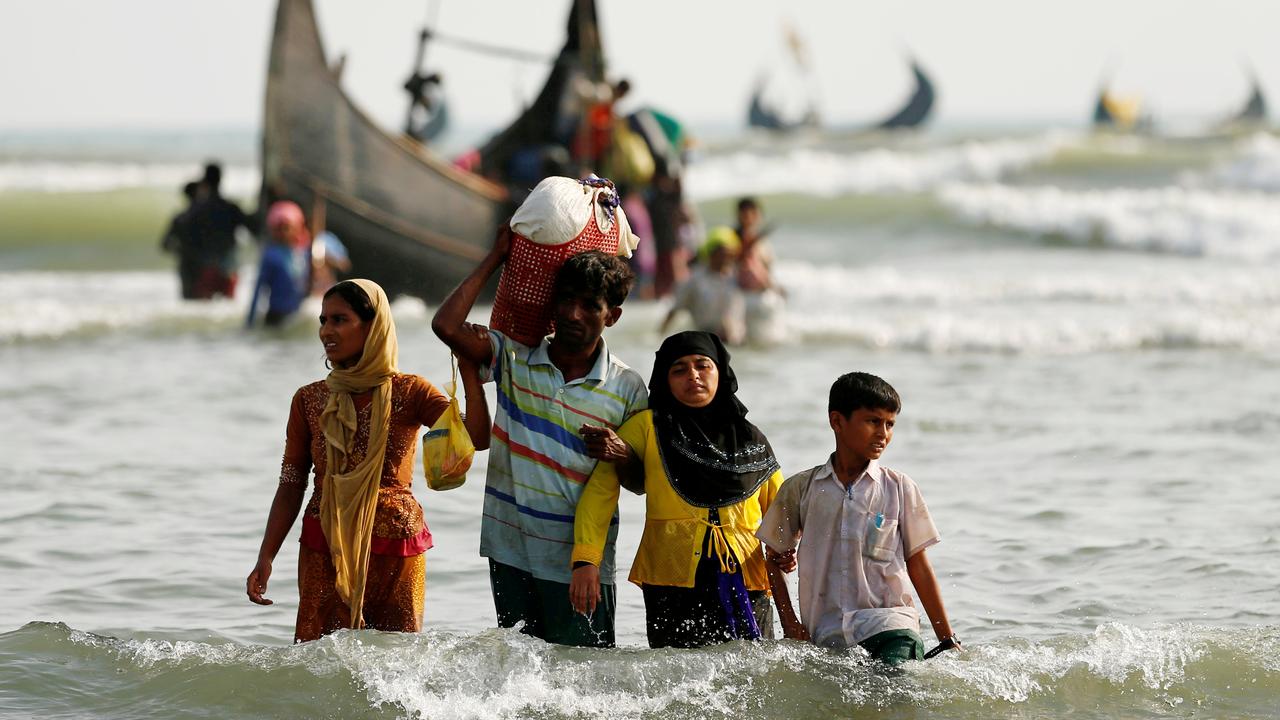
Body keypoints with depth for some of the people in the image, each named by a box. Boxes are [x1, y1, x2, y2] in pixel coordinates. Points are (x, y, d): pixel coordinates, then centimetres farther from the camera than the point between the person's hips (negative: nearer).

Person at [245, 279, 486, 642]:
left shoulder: (409, 393, -2)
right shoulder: (309, 400, 4)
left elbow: (474, 438, -16)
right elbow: (291, 486, 6)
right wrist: (265, 558, -2)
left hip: (395, 552, -1)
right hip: (325, 552, 2)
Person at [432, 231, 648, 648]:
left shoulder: (627, 388, 0)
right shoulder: (514, 358, 3)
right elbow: (447, 325, -12)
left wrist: (621, 456, -19)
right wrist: (495, 259, -3)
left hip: (580, 558, -2)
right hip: (510, 551, 2)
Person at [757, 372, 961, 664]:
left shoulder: (899, 489, 8)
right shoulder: (801, 489, 8)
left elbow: (919, 567, 12)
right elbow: (775, 560, 17)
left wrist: (948, 640, 11)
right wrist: (790, 626, 7)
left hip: (890, 628, -2)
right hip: (826, 637, 2)